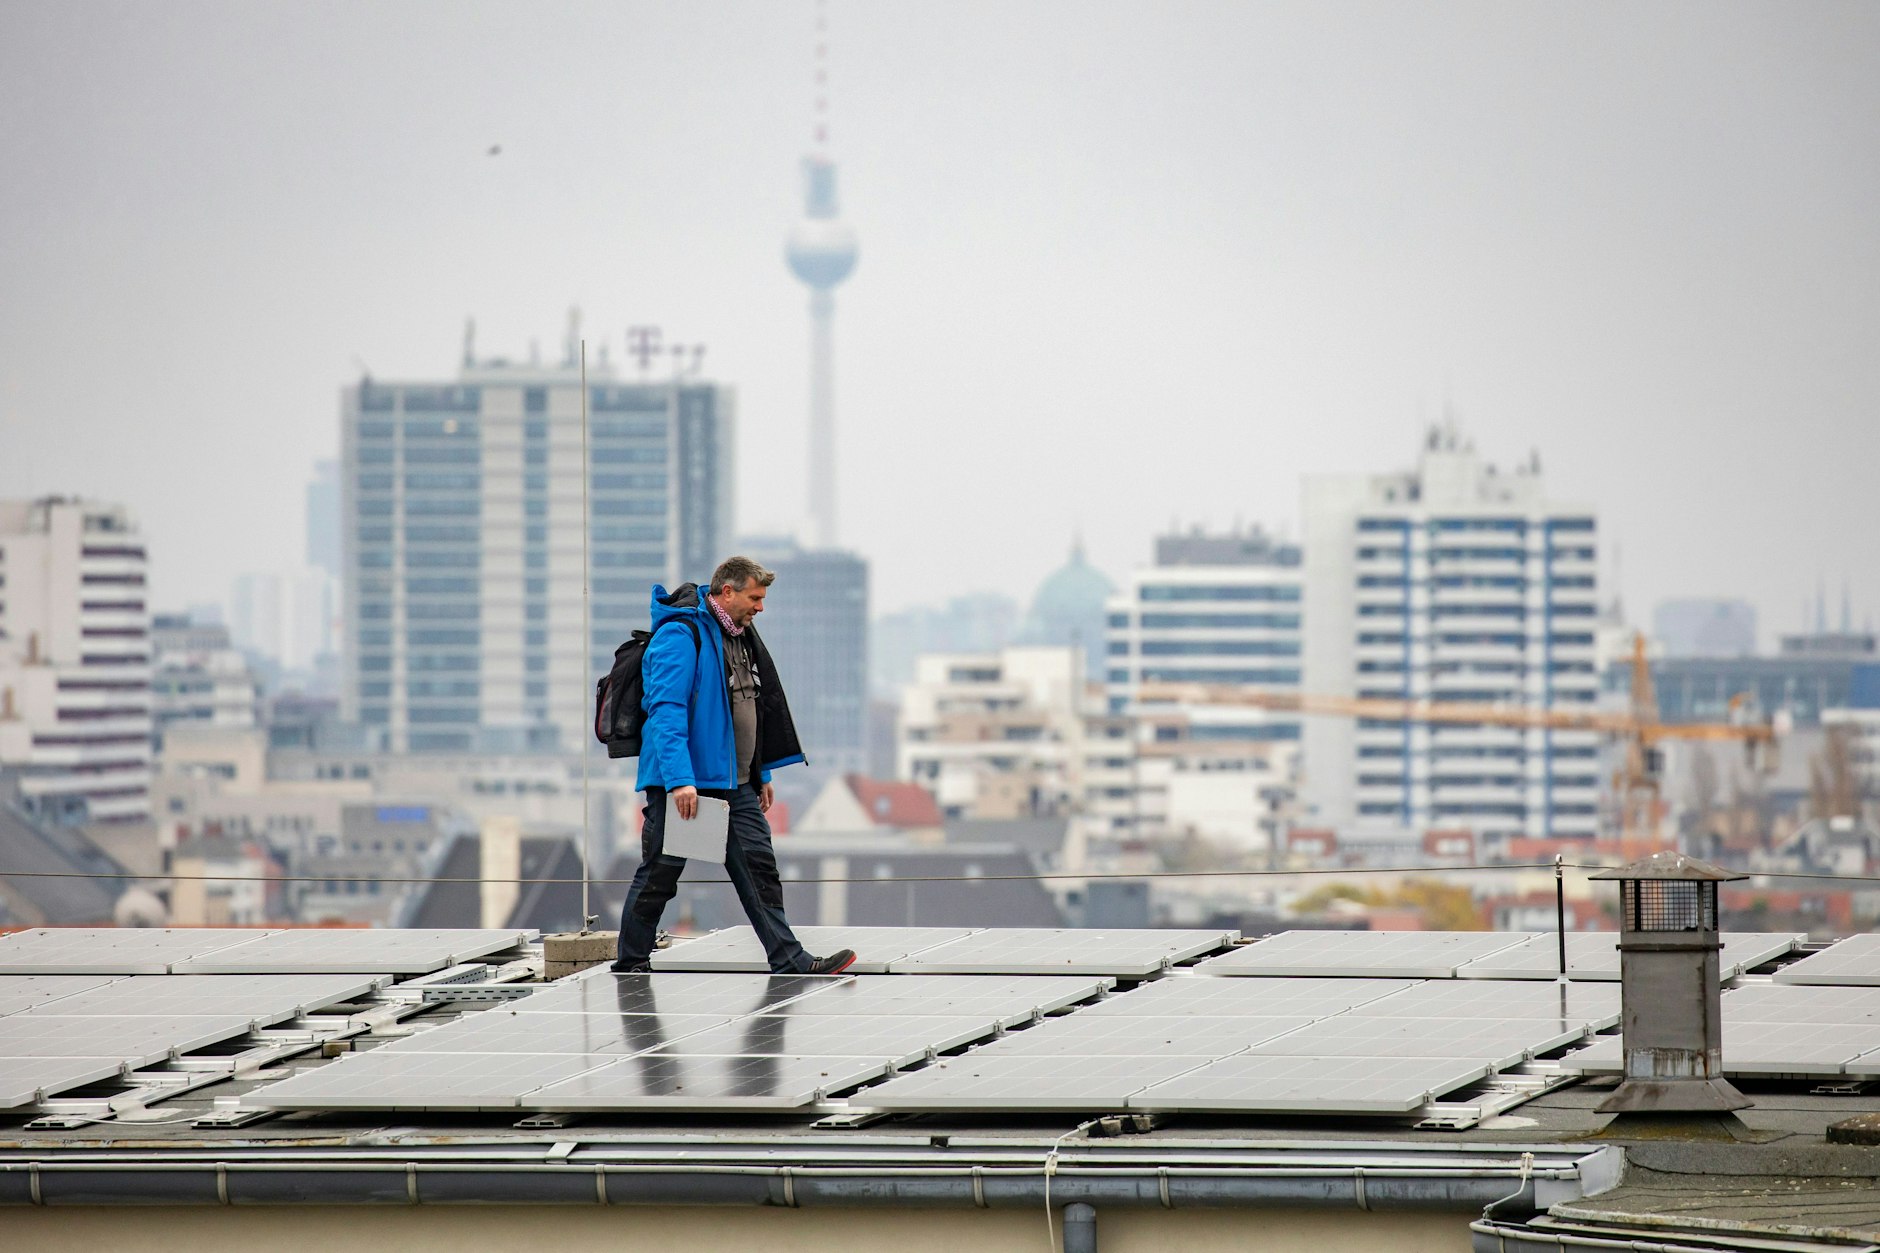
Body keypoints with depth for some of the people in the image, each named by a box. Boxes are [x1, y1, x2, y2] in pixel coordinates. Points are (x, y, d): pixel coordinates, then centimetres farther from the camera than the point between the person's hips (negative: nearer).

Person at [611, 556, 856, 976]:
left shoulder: (741, 638, 15)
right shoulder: (680, 636, -15)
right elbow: (667, 712, -22)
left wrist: (762, 775, 24)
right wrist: (679, 780, -30)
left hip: (735, 784, 8)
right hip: (684, 783, -8)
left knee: (759, 867, 2)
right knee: (659, 874, 1)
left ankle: (790, 962, 0)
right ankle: (630, 965, 13)